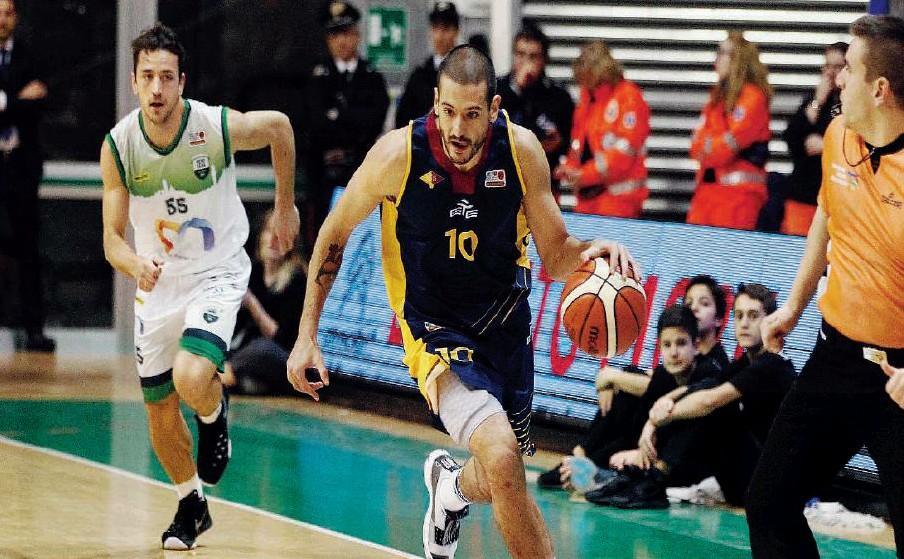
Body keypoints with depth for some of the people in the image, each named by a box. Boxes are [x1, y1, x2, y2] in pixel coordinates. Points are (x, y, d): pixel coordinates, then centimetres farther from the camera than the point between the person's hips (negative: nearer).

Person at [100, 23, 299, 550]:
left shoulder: (221, 127, -23)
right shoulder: (118, 146, -16)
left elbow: (280, 127, -1)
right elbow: (113, 239, -12)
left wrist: (286, 207, 8)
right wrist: (136, 265, -35)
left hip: (218, 273, -3)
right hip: (158, 280, 3)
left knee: (191, 379, -29)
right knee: (160, 411, 10)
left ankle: (215, 412, 9)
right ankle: (192, 506, 36)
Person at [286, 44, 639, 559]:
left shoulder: (522, 150, -13)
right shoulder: (399, 155, -20)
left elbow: (555, 256, -4)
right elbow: (335, 235, -3)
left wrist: (592, 251, -27)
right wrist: (307, 336, -3)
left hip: (505, 322, 4)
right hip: (437, 331, -4)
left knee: (498, 484, 18)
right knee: (502, 459, -28)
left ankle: (450, 483, 54)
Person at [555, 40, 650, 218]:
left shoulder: (628, 97, -10)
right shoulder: (588, 96, 13)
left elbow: (623, 150, -16)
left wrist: (583, 175, -16)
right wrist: (571, 169, 1)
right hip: (588, 195, 7)